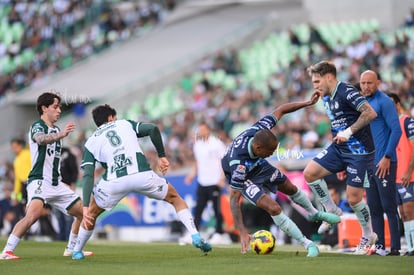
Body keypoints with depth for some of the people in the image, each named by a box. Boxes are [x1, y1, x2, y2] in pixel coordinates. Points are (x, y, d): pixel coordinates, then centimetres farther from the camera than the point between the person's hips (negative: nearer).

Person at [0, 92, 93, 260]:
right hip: (39, 181, -9)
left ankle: (72, 249, 25)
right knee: (35, 213, -32)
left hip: (56, 183, 9)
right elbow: (41, 139, -34)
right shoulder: (37, 126, -8)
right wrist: (60, 135, -50)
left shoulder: (55, 130, 19)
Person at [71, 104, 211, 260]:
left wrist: (85, 207, 1)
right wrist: (161, 156, 14)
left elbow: (88, 176, 7)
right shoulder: (125, 124, 24)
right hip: (142, 175, 0)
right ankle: (196, 238, 8)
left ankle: (77, 251, 30)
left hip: (114, 182, 0)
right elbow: (153, 129, 5)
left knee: (91, 213, 28)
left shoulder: (91, 143, 21)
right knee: (175, 198, 23)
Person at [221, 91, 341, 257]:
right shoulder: (239, 164, -46)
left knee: (290, 188, 23)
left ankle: (314, 213, 54)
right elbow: (234, 199, -42)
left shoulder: (259, 131, -33)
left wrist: (308, 103, -22)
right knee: (273, 208, -22)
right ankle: (307, 244, -7)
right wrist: (242, 233, -47)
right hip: (242, 177, -6)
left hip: (257, 164, 7)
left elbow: (280, 110, -16)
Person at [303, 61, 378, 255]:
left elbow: (370, 113, -29)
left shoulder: (347, 92, -18)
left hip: (359, 151, -8)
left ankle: (368, 236, 18)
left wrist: (349, 132, -29)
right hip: (338, 149, 8)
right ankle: (332, 211, 8)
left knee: (354, 198, -5)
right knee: (310, 173, -9)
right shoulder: (327, 98, 11)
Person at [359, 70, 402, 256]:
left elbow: (396, 130, -14)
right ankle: (379, 246, 12)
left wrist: (387, 157, -18)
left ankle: (395, 247, -5)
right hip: (368, 164, 8)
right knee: (373, 207, 8)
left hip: (383, 164, -8)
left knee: (389, 206, -7)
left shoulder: (384, 102, -8)